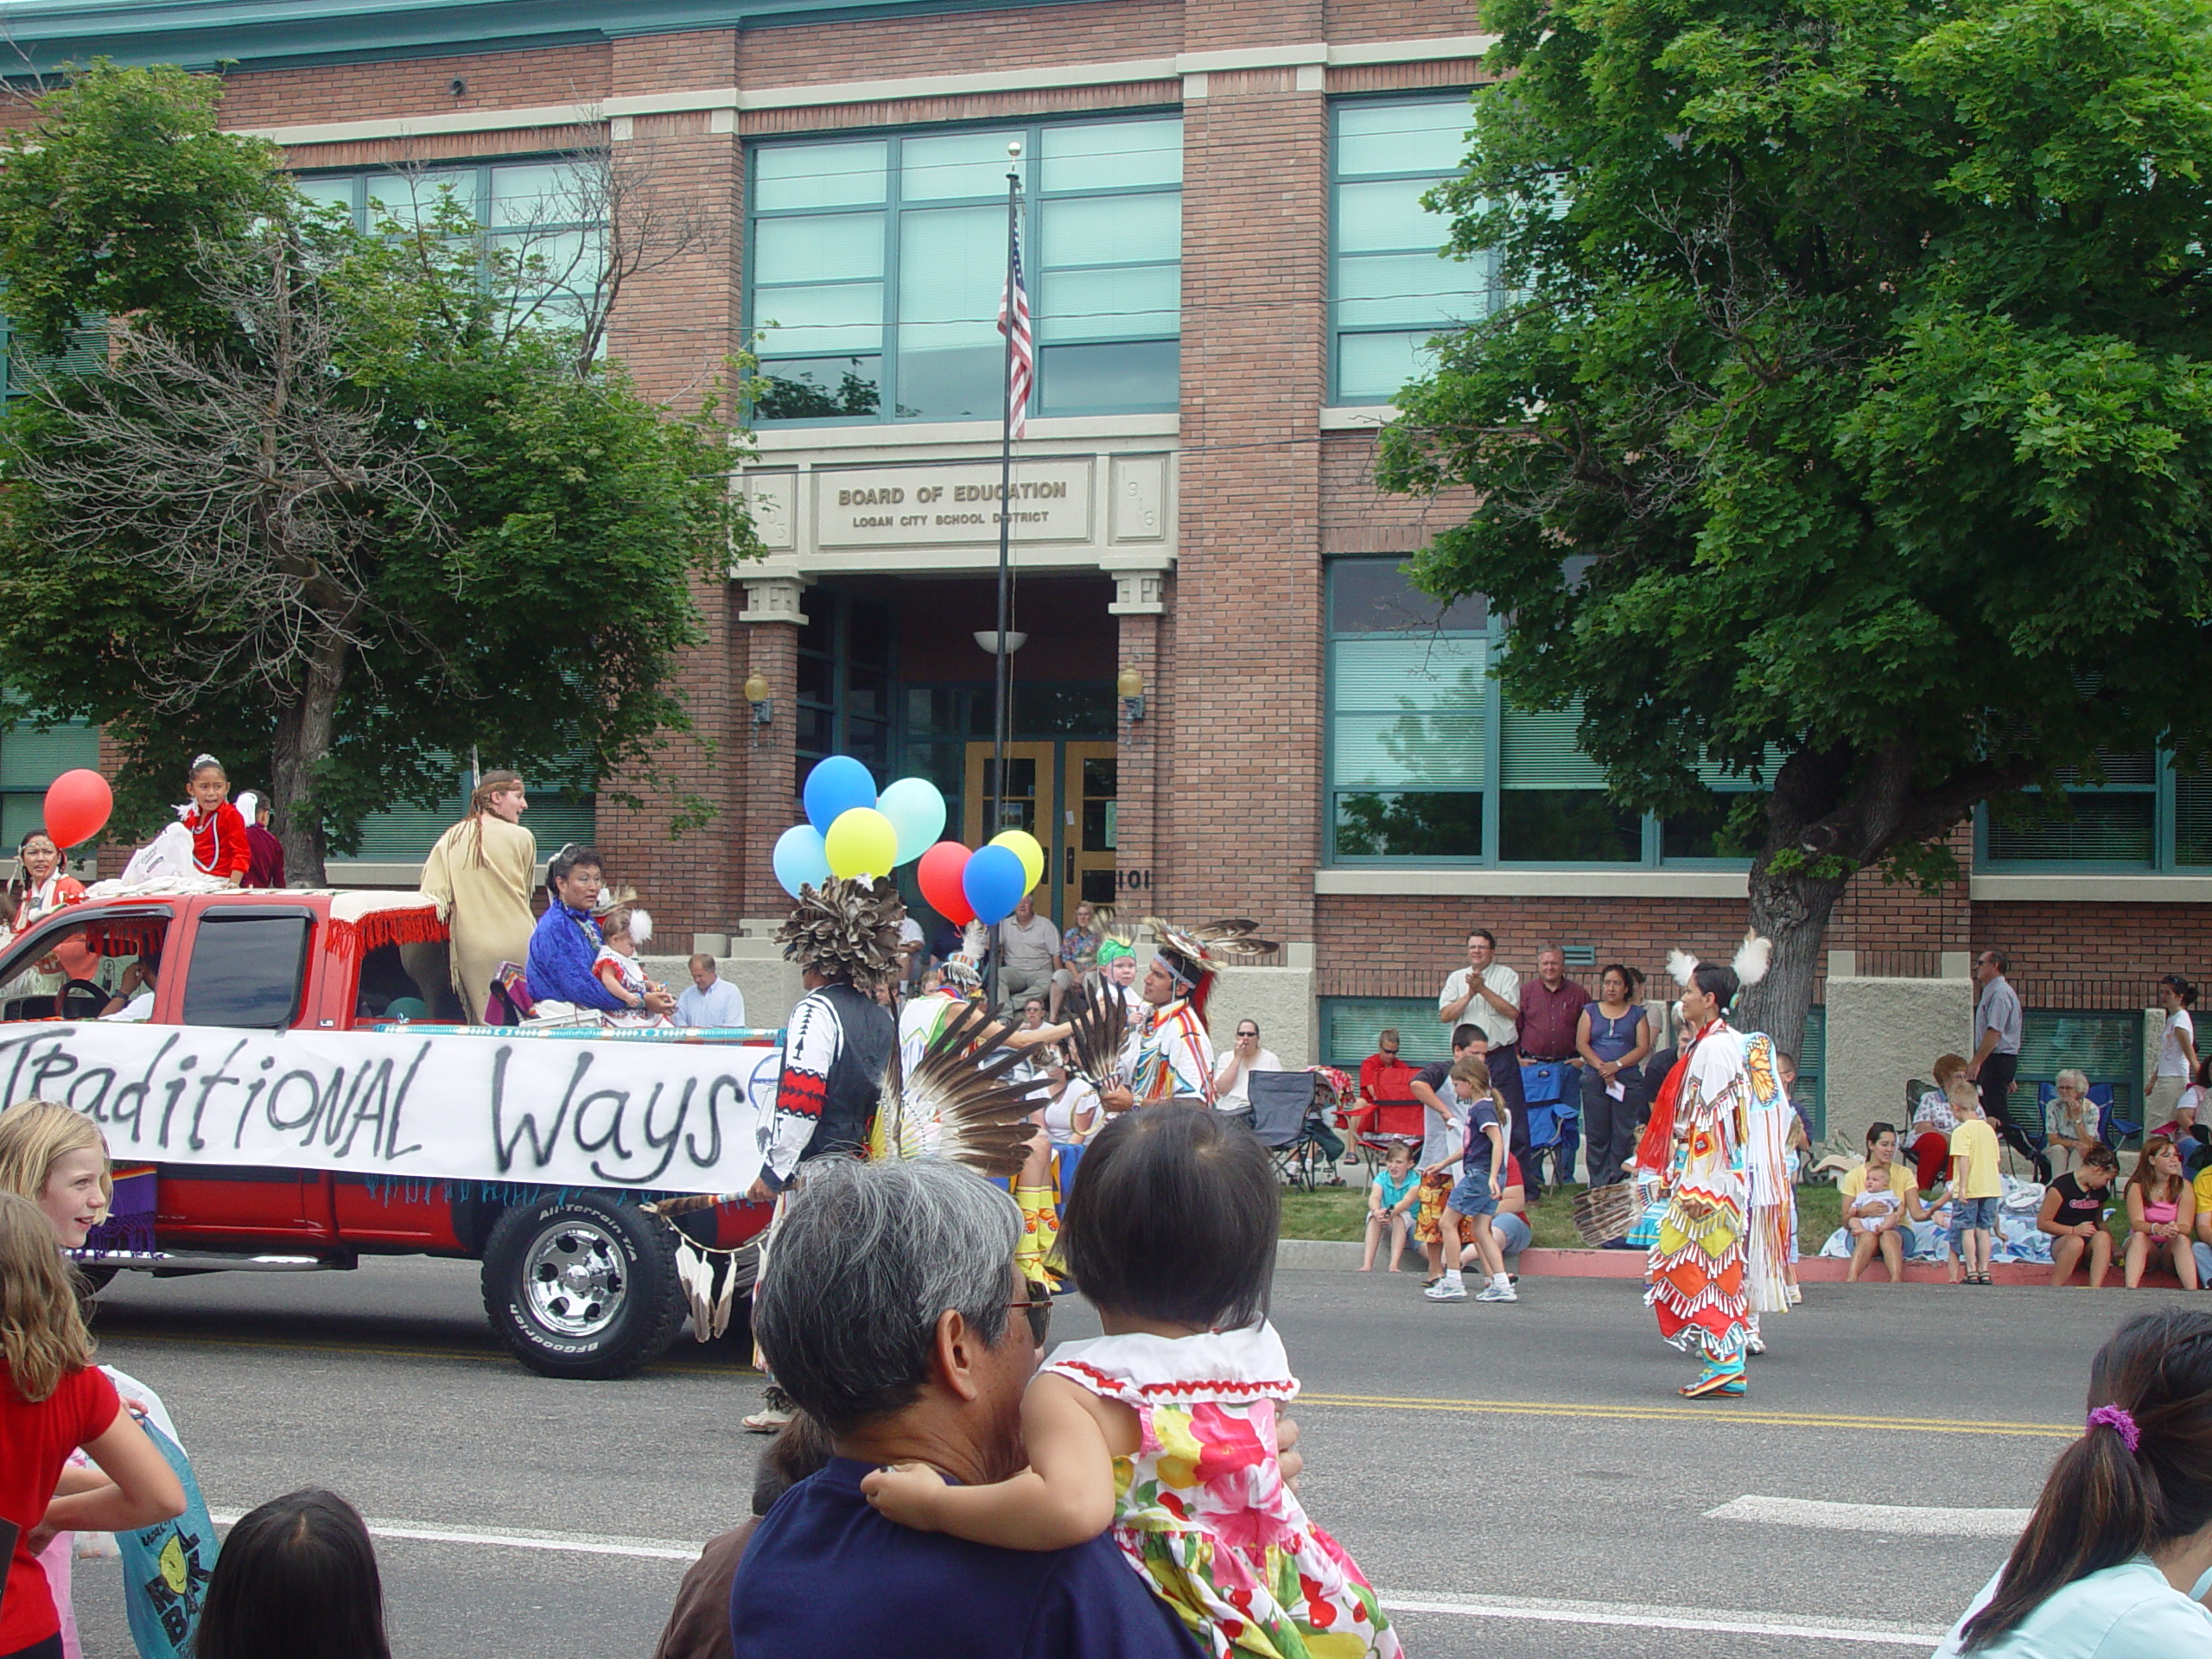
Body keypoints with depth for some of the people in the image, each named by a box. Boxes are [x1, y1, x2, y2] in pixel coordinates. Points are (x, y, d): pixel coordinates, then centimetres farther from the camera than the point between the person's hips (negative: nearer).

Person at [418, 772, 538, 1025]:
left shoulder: (451, 839, 6)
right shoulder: (522, 838, -3)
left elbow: (433, 893, 1)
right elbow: (526, 892, 9)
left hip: (470, 949, 3)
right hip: (515, 946, -3)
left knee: (478, 1023, 8)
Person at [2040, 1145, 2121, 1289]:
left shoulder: (2101, 1191, 13)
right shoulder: (2062, 1186, -8)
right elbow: (2042, 1223, -8)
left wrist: (2113, 1250, 15)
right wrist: (2074, 1231, -17)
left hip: (2091, 1245, 5)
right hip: (2063, 1242, -5)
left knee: (2103, 1237, -31)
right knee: (2076, 1242, -40)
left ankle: (2095, 1292, -45)